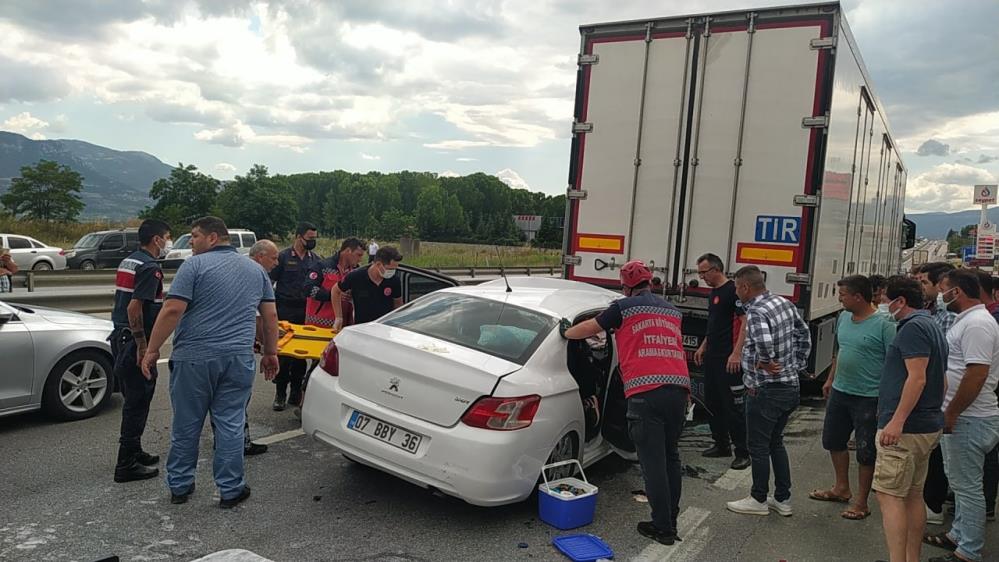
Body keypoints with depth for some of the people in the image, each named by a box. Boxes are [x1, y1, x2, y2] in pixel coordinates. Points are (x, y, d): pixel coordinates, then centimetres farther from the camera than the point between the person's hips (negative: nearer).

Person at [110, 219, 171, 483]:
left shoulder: (128, 261, 13)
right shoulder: (149, 267, -16)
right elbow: (134, 308, -24)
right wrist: (142, 347, -22)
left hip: (120, 337, 10)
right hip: (134, 341, -10)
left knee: (133, 399, 19)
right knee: (137, 402, -2)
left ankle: (134, 453, 30)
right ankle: (126, 465, 3)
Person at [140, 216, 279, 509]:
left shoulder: (195, 265, -5)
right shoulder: (256, 270, 11)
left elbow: (172, 310, -12)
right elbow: (270, 315, 12)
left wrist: (152, 350, -5)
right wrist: (270, 353, 19)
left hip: (194, 358, -3)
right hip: (238, 359, 3)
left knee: (186, 425, 11)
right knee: (230, 425, 9)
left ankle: (179, 486, 24)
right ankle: (231, 490, 14)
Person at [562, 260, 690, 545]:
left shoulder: (625, 306, 4)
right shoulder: (672, 310, 21)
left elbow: (591, 327, 16)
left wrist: (567, 333, 33)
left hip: (646, 392, -6)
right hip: (678, 388, 6)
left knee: (654, 463, 0)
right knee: (671, 457, 17)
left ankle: (662, 528, 6)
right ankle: (671, 520, 26)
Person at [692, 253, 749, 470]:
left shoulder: (733, 290, -12)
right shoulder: (713, 292, 16)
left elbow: (746, 322, -18)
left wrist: (736, 353, -24)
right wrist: (703, 346, 23)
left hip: (729, 359, -9)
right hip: (712, 357, 9)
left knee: (734, 406, -5)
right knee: (713, 403, 13)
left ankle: (742, 453, 2)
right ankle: (721, 445, 24)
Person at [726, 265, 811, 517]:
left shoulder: (756, 313, -22)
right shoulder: (785, 303, 5)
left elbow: (764, 341, -41)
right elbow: (803, 334, 17)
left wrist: (766, 363, -22)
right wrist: (797, 364, 18)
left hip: (765, 390, -9)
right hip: (790, 386, 9)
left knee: (759, 447, 6)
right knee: (776, 442, 20)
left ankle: (759, 500, 19)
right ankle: (783, 499, 28)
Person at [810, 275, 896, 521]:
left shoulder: (884, 325, -18)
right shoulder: (843, 317, 5)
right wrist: (830, 379, 20)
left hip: (868, 398, -8)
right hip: (839, 392, 8)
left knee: (866, 452, 6)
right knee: (834, 441, 19)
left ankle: (861, 502, 20)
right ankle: (841, 488, 38)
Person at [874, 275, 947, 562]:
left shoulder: (914, 327, -15)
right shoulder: (932, 326, 17)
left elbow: (917, 378, -24)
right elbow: (939, 381, 22)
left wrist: (897, 421, -27)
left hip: (905, 428, -10)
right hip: (927, 425, 10)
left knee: (889, 495, -9)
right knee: (913, 495, 15)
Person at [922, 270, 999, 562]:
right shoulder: (968, 320, 12)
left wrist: (951, 413, -21)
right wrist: (950, 412, 20)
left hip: (968, 420, -10)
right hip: (961, 417, 10)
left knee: (967, 485, -1)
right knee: (961, 481, 20)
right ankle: (959, 534, 33)